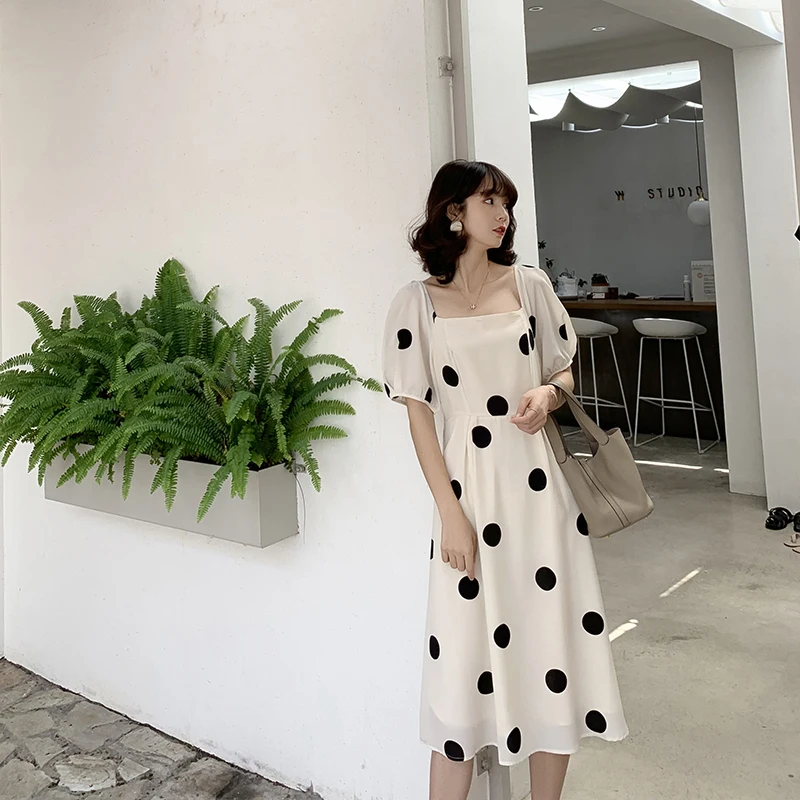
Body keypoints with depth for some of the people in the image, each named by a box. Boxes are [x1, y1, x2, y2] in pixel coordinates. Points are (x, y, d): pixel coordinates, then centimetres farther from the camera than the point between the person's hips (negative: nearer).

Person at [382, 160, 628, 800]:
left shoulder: (530, 285, 8)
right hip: (471, 482, -2)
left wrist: (547, 394, -7)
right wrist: (451, 513, -9)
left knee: (556, 635, 7)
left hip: (539, 482, 3)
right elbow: (418, 412, -2)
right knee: (466, 656, 1)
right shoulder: (418, 303, 1)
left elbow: (565, 369, 17)